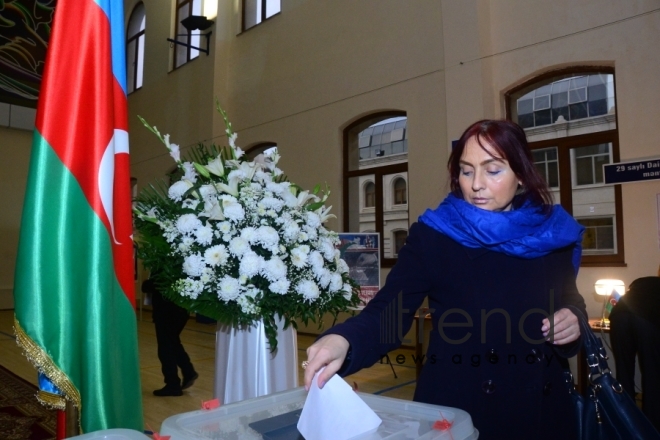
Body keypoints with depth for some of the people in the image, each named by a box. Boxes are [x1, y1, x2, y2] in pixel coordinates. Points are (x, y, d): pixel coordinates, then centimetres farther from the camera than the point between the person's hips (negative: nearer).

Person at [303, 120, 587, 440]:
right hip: (454, 407, -3)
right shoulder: (432, 235, -11)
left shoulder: (553, 236, 0)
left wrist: (574, 323, -8)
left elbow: (572, 306, 15)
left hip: (541, 409, 4)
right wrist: (343, 340, -38)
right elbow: (388, 313, -19)